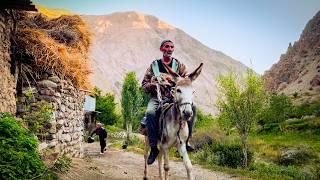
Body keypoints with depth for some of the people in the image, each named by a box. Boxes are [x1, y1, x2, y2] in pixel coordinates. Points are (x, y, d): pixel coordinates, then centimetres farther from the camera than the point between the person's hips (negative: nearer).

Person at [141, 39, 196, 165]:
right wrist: (152, 84, -11)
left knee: (191, 107, -26)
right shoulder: (154, 65, 11)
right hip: (157, 98, -1)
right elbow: (144, 85, 12)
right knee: (150, 112, -34)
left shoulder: (179, 65, 13)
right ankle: (154, 147, -25)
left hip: (174, 97, 1)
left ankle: (185, 140, -16)